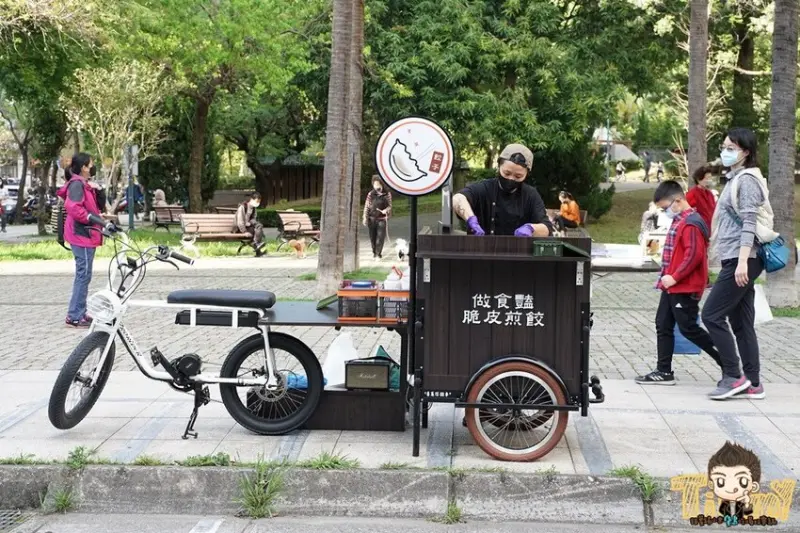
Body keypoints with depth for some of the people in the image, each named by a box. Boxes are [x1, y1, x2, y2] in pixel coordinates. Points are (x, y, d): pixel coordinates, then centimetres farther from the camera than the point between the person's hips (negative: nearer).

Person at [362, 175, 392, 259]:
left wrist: (386, 210, -17)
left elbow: (389, 205, 5)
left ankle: (378, 253, -1)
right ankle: (374, 252, 25)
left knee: (380, 237, -7)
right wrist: (365, 218, 1)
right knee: (372, 237, 8)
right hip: (372, 218, 2)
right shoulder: (370, 194, 2)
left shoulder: (387, 194, 0)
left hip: (382, 218, -1)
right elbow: (366, 206, 5)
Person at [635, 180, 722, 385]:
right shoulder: (678, 221, 15)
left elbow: (694, 255, -24)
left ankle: (726, 360, 6)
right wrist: (667, 278, 15)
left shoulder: (691, 224, -16)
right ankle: (664, 371, 13)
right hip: (672, 287, 10)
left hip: (685, 289, -10)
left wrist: (674, 277, -22)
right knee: (663, 325, 9)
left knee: (688, 328, -5)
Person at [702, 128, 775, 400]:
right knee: (741, 323, 9)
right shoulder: (735, 179, 19)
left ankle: (734, 377, -5)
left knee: (711, 315, -10)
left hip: (742, 260, -10)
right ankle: (752, 383, 11)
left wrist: (742, 261, -24)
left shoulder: (747, 180, -9)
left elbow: (749, 223, -17)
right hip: (735, 260, 10)